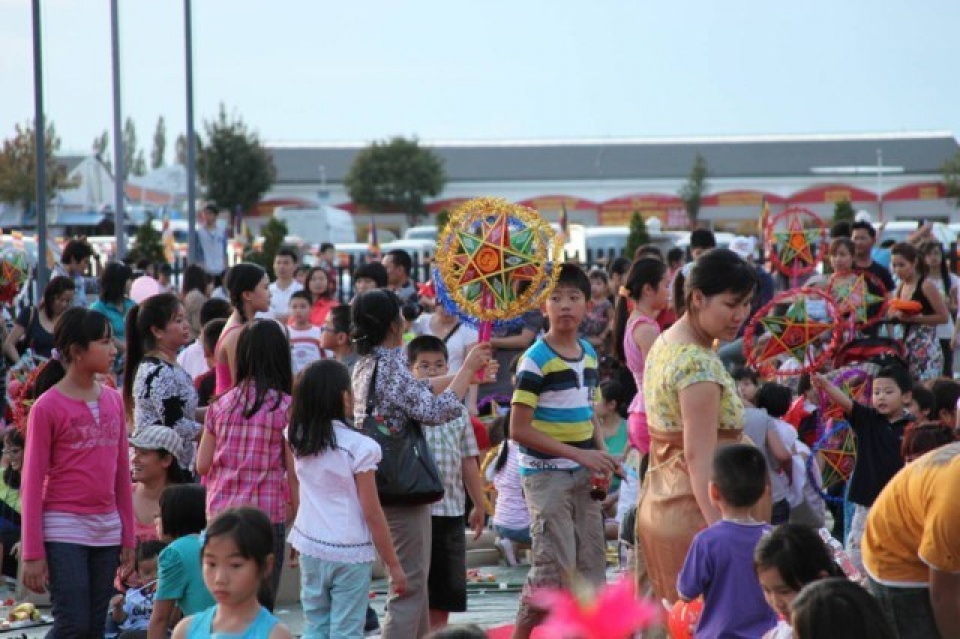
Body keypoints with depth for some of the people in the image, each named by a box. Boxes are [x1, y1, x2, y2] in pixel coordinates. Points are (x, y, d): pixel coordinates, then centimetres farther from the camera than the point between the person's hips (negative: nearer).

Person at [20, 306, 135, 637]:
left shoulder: (113, 400, 9)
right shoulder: (47, 407, -8)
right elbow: (32, 482, -6)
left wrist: (128, 535, 12)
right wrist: (33, 554, -8)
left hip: (106, 530, 6)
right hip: (64, 529, -6)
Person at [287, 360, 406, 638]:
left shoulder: (298, 440, 0)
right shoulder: (359, 447, -14)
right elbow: (373, 514, -11)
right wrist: (393, 565, -5)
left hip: (311, 548, 5)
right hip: (350, 553, -5)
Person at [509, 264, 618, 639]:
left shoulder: (589, 354, 9)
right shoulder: (536, 360, -13)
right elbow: (519, 429, -16)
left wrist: (601, 456, 0)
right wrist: (579, 453, -19)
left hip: (582, 477, 7)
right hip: (546, 476, -7)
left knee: (590, 566, 7)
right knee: (555, 568, -8)